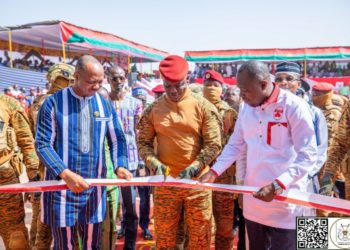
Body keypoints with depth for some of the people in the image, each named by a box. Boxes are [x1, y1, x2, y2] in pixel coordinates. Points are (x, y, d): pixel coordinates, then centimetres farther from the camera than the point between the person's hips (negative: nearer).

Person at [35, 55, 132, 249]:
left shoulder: (105, 105, 6)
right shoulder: (53, 103, -6)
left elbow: (117, 140, 8)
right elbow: (42, 144, -10)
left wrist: (120, 165, -12)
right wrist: (65, 174, -24)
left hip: (94, 187, 3)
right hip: (61, 186, -3)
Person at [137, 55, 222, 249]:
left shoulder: (203, 107, -4)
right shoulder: (154, 109, 2)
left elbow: (214, 144, -6)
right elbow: (143, 142, 6)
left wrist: (193, 168, -17)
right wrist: (154, 164, -12)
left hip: (197, 181, -1)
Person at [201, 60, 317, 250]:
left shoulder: (294, 106, -13)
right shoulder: (245, 107, 5)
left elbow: (308, 155, -16)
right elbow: (235, 145, 12)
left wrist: (278, 185, -26)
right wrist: (214, 171, 1)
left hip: (285, 201, -5)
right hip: (253, 198, 5)